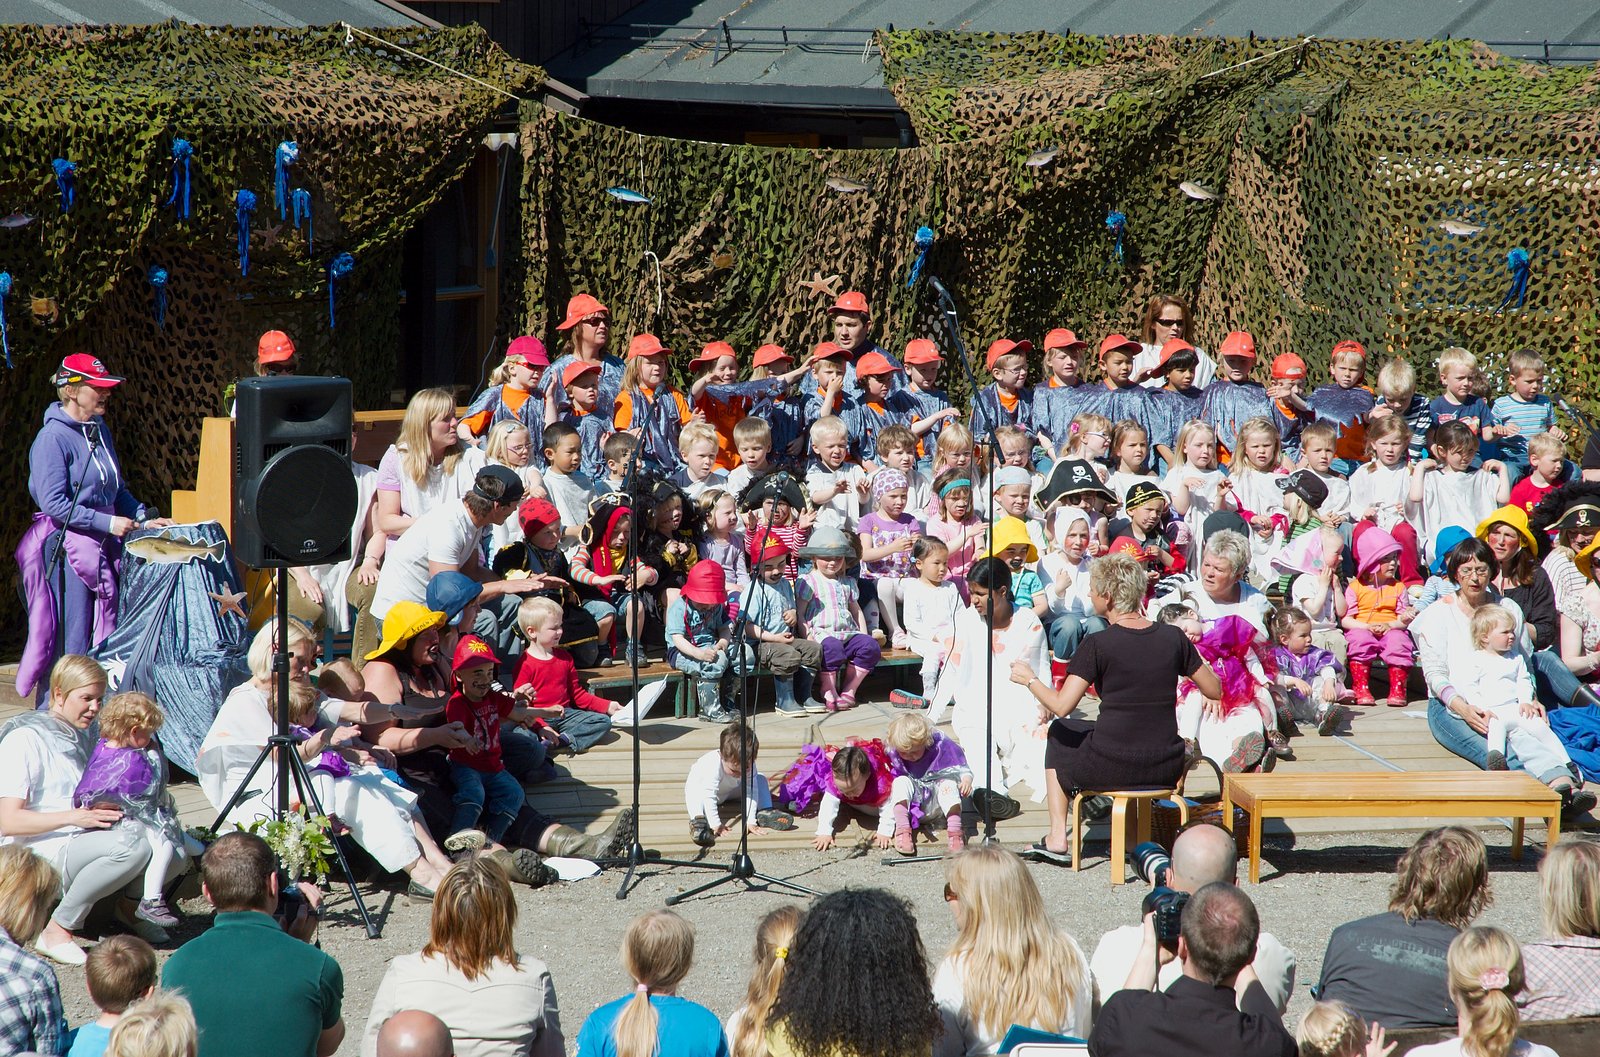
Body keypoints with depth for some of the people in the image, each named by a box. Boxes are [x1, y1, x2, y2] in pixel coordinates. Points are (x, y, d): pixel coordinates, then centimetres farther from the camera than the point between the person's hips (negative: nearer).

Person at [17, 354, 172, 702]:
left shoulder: (99, 429, 12)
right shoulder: (53, 436, -12)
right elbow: (53, 503, -18)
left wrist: (144, 518, 7)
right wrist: (108, 522, -18)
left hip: (104, 544, 8)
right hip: (67, 546, -8)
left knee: (108, 634, 9)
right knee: (73, 640, -6)